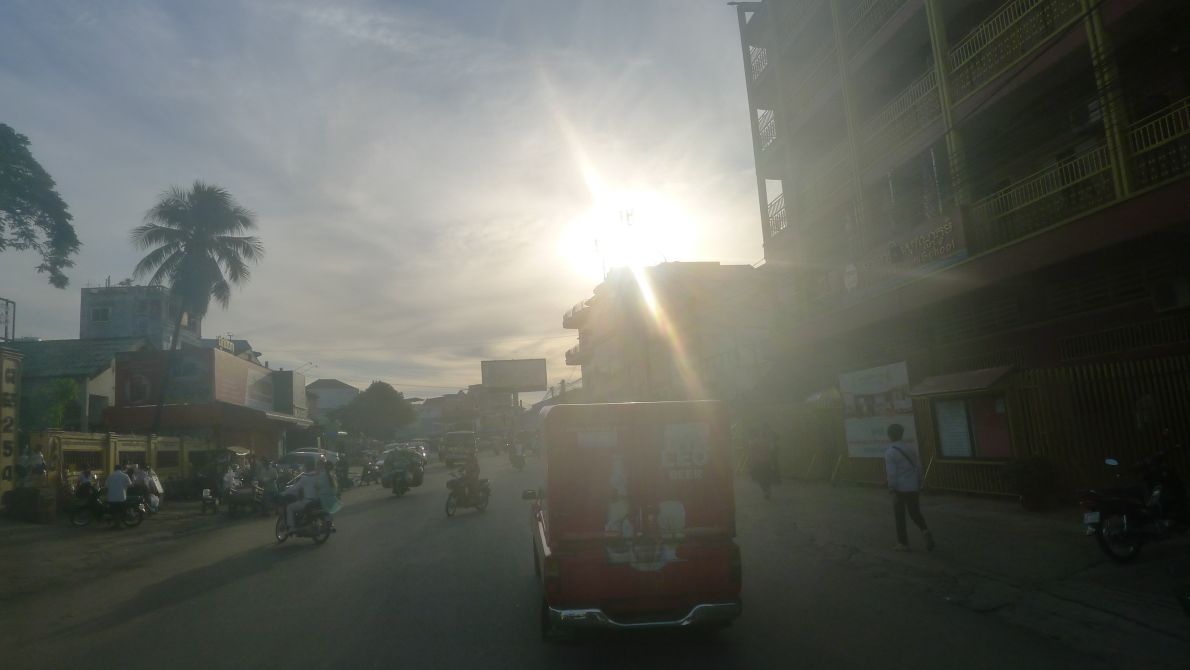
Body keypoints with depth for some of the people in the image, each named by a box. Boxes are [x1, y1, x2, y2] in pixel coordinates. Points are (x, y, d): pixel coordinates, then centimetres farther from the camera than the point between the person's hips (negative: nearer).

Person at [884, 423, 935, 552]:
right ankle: (925, 531, -11)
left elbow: (891, 473, -17)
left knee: (899, 516, 8)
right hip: (913, 487, 5)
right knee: (915, 513, 16)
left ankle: (903, 543, 13)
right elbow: (918, 467, 9)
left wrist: (892, 488, -10)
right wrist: (919, 485, 16)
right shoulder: (910, 449, 6)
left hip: (899, 488, -5)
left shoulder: (890, 452, -12)